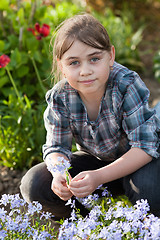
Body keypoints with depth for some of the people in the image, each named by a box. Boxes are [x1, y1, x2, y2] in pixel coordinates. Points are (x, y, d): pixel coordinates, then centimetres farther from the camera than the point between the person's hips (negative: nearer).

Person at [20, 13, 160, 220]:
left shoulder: (128, 85, -28)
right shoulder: (59, 98, -17)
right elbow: (56, 147, -9)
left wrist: (98, 177, -41)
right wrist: (59, 174, -35)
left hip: (136, 161, -3)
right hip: (95, 159, 3)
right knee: (33, 185, -15)